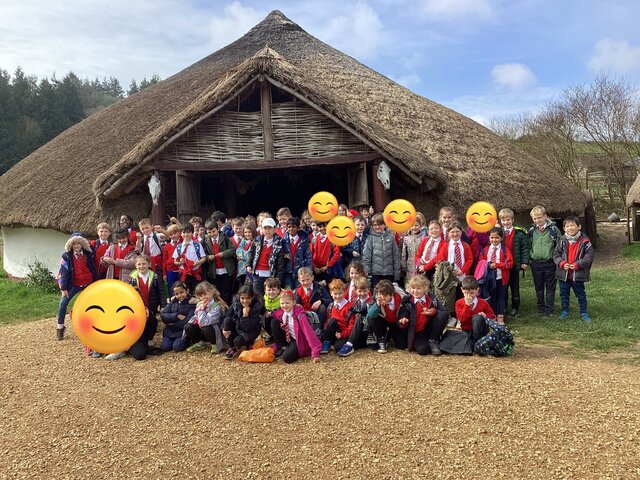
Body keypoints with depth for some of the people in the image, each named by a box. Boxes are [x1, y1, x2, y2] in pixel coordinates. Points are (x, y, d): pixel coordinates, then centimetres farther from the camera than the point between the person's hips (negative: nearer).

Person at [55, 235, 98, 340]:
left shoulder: (88, 254, -1)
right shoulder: (67, 256, -8)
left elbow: (93, 269, 8)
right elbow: (63, 272, -9)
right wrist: (63, 289, -13)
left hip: (88, 284, 2)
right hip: (74, 284, -2)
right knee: (63, 303, -12)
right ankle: (60, 327, 1)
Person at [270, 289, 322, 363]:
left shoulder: (299, 315, -25)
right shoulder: (280, 312, -8)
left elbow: (309, 332, -30)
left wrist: (316, 353, -35)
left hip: (299, 341, -6)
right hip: (288, 339, 6)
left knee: (287, 358, -32)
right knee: (274, 322, -12)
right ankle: (282, 348, -3)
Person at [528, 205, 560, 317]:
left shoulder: (553, 229, -3)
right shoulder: (531, 231, 5)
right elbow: (528, 246, 14)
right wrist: (529, 257, 5)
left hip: (550, 263, -3)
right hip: (536, 264, 3)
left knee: (550, 287, 4)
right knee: (539, 287, 11)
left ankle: (549, 310, 11)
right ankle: (540, 308, 22)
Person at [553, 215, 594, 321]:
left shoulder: (584, 241, -9)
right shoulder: (562, 240, -1)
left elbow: (589, 256, -9)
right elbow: (556, 254, 2)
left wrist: (577, 264, -17)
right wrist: (562, 263, -14)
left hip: (578, 274, -3)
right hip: (563, 273, 3)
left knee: (581, 294, 10)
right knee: (564, 294, 14)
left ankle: (583, 313, 22)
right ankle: (565, 311, 28)